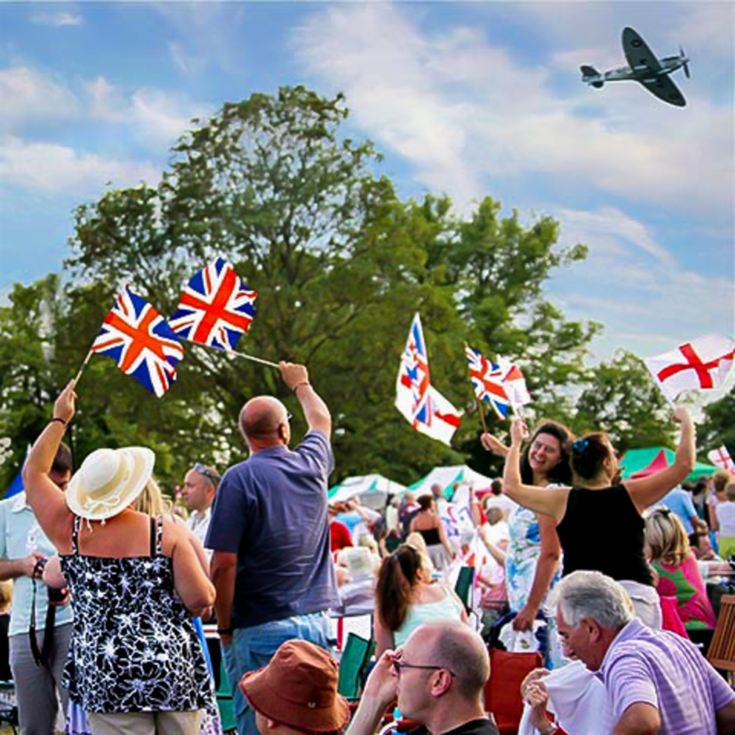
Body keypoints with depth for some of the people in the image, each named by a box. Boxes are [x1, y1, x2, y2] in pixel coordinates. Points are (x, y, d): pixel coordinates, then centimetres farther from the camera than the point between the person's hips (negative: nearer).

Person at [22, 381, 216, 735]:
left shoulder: (70, 531, 2)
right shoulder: (167, 533, -5)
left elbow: (33, 473, 17)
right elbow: (201, 600, -7)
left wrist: (59, 419, 26)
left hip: (107, 676, 1)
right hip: (175, 671, 0)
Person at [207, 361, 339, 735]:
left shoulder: (240, 479, -12)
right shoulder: (311, 465, 4)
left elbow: (223, 564, -14)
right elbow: (321, 420, 29)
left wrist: (224, 626, -2)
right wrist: (301, 384, 47)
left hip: (261, 629, -5)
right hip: (316, 620, 5)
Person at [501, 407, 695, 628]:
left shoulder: (564, 501, 5)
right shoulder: (631, 495, 3)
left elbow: (512, 486, 16)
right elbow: (684, 463, 7)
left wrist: (516, 442, 29)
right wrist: (686, 423, 21)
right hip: (633, 592, -1)